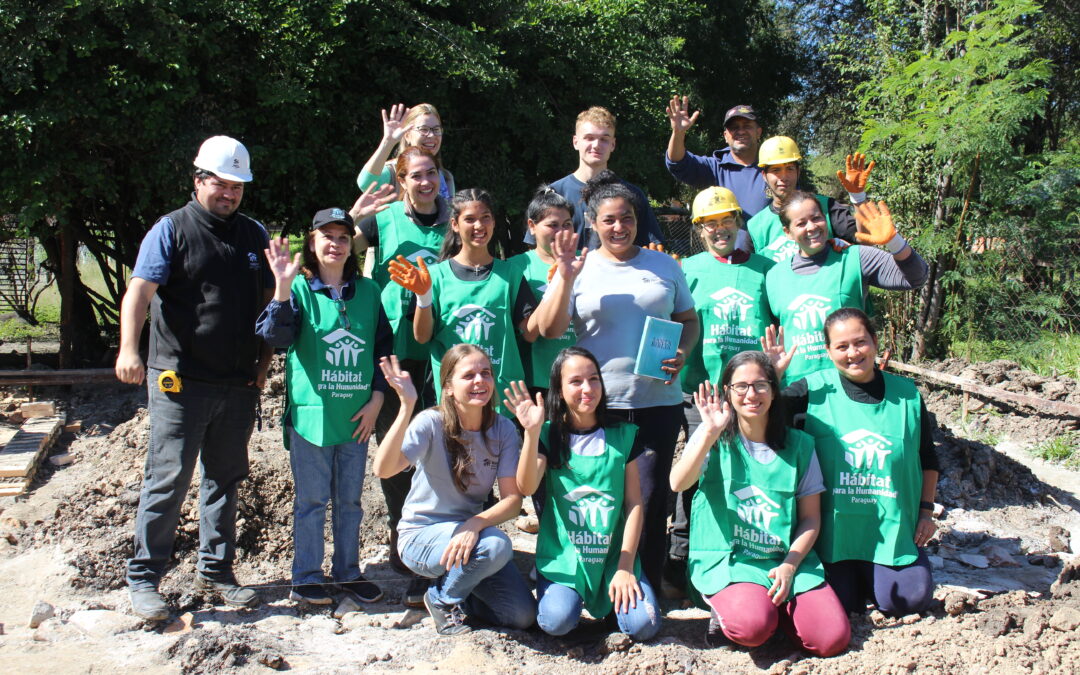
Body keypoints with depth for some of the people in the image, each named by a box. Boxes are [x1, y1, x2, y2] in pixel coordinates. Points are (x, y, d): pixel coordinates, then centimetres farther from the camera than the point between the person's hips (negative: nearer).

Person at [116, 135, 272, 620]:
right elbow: (139, 291, -14)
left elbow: (269, 301, 20)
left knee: (225, 480, 12)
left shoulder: (253, 235, 13)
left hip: (238, 384, 5)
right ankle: (143, 579, 6)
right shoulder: (172, 230, -3)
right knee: (168, 480, -5)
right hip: (180, 381, -5)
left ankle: (215, 571, 24)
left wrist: (265, 359, 10)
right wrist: (129, 348, -29)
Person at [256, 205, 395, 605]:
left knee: (350, 500, 14)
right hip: (311, 413, -3)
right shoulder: (299, 288, -4)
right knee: (312, 500, 5)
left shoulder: (367, 291, 6)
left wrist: (376, 398, 1)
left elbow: (385, 346, 9)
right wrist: (283, 286, -30)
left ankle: (347, 572, 27)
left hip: (357, 415, 3)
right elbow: (275, 337, -19)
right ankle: (305, 579, 17)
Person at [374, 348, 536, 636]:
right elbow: (384, 469, -35)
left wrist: (475, 525, -31)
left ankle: (458, 594, 18)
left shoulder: (503, 429, -6)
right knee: (496, 545, -33)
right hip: (421, 536, -4)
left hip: (468, 534, 5)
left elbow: (513, 498, -12)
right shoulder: (432, 423, -18)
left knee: (522, 616, -9)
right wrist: (406, 408, -46)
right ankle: (442, 599, -3)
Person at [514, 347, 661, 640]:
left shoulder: (623, 435, 4)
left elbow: (635, 504, 2)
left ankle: (614, 594, 12)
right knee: (557, 622, -26)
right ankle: (551, 588, 8)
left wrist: (625, 568, -6)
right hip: (563, 556, -1)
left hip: (614, 556, 1)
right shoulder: (549, 435, 1)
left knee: (644, 625, -19)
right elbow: (526, 487, -16)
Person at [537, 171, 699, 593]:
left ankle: (647, 589, 15)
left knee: (650, 499, 2)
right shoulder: (580, 269, 4)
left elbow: (689, 319, 18)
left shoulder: (664, 266, 11)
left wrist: (682, 353, -2)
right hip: (597, 404, -1)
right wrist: (566, 276, -13)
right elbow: (549, 329, -3)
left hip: (658, 402, 1)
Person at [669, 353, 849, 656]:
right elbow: (678, 483, -18)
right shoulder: (715, 437, 1)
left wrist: (789, 565, -8)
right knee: (752, 626, -32)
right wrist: (711, 434, -28)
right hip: (726, 559, -3)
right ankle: (726, 606, 2)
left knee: (833, 640, -17)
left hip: (788, 559, 3)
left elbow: (811, 517, 8)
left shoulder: (799, 444, 7)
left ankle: (774, 604, 9)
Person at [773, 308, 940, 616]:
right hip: (834, 527, -1)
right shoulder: (817, 389, -3)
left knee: (911, 600, -12)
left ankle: (873, 575, 21)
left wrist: (926, 511, 8)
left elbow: (928, 459, 13)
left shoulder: (907, 394, 3)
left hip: (892, 528, 2)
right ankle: (849, 575, 24)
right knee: (841, 602, -10)